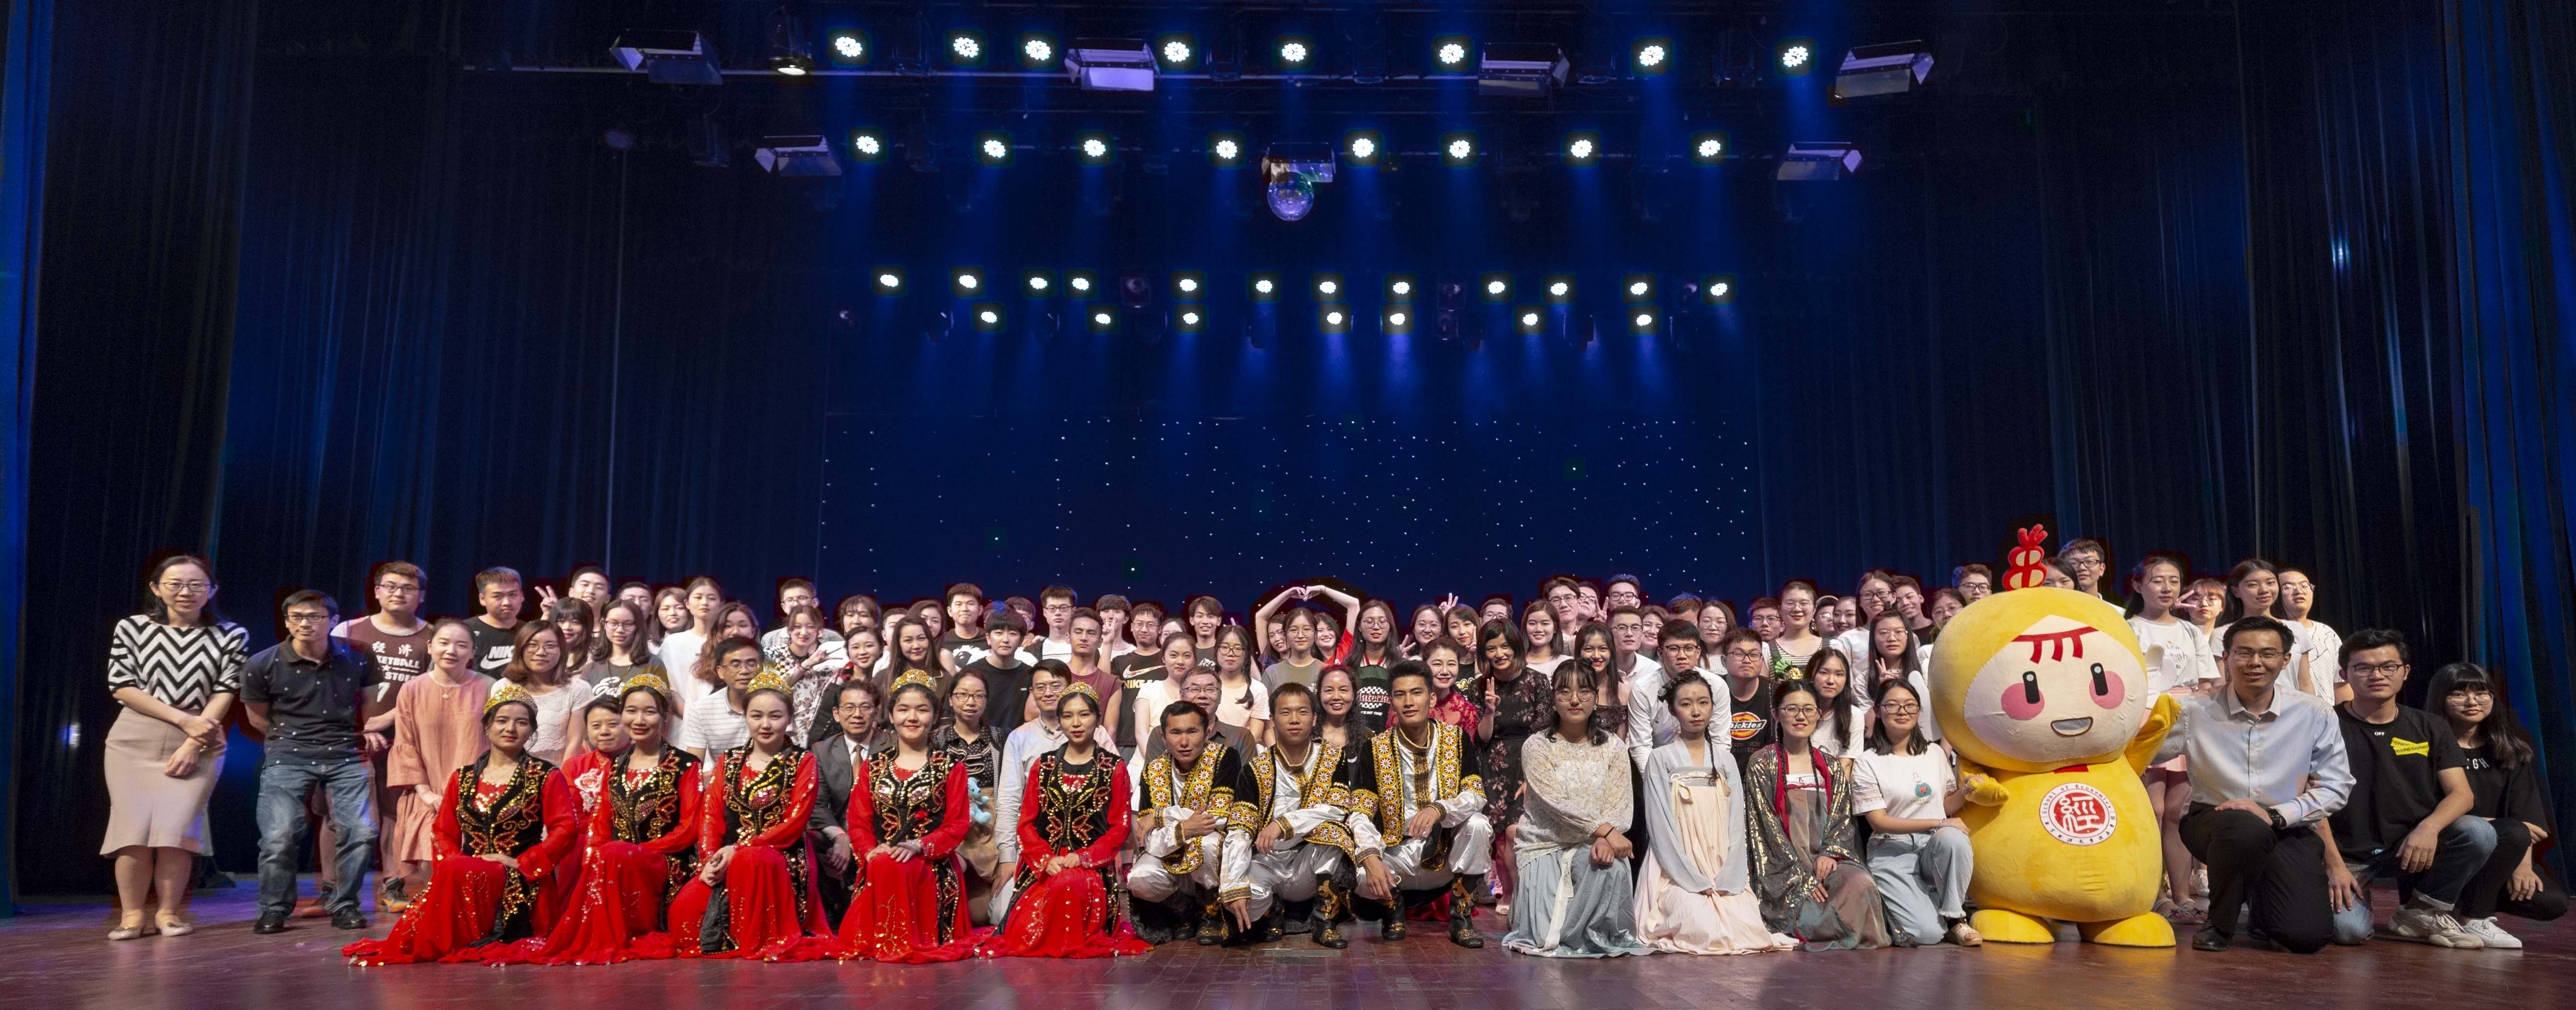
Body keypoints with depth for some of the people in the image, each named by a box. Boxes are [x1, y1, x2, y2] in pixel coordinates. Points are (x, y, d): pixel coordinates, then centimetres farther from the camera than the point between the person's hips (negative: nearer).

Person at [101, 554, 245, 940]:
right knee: (134, 826, -6)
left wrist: (192, 745, -10)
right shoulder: (132, 629, 5)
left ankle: (170, 914, 2)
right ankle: (131, 916, 3)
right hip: (135, 743, 1)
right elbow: (121, 687, 0)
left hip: (198, 745, -1)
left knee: (176, 826, -10)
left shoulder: (230, 636, 4)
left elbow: (225, 692, 0)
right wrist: (183, 719, -10)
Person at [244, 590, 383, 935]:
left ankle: (344, 906, 8)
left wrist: (366, 732, 7)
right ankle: (274, 910, 9)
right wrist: (297, 737, 9)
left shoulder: (355, 661, 5)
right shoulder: (261, 666, 0)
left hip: (346, 756, 1)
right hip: (288, 757, -1)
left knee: (362, 831, -11)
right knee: (279, 836, -13)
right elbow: (258, 719, 12)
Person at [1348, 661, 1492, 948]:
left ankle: (1460, 918, -10)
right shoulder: (1377, 749, -4)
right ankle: (1394, 905, 9)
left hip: (1449, 855, 1)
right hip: (1400, 858, 0)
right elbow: (1360, 814, -11)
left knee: (1478, 824, -28)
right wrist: (1371, 859, -29)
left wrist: (1438, 810, -32)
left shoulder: (1456, 739, -1)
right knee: (1361, 877, -30)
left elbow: (1476, 796, -11)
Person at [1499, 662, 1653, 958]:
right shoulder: (1536, 746, -4)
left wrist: (1603, 841, -27)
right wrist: (1605, 830, -29)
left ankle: (1599, 934, -9)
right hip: (1545, 843, -2)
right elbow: (1556, 802, -17)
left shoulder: (1613, 748, 7)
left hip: (1592, 845, 3)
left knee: (1611, 864, -35)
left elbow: (1620, 803, -5)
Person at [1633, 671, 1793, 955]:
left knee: (1750, 927, -23)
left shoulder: (1725, 761, 14)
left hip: (1725, 875, 4)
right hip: (1678, 874, -3)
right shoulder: (1661, 759, 2)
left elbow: (1736, 825, 7)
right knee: (1706, 930, -29)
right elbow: (1661, 827, -5)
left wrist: (1726, 881, -8)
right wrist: (1696, 881, -15)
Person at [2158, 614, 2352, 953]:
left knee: (2306, 935, -19)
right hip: (2214, 821, -2)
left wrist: (2275, 815, -13)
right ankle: (2220, 924, -10)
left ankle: (2257, 896, 22)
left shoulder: (2314, 714, 1)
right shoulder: (2196, 713, -3)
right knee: (2246, 828, -40)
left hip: (2288, 830, 2)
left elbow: (2336, 787, 1)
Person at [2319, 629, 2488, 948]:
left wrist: (2429, 827, -22)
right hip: (2349, 854, -4)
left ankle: (2422, 913, -3)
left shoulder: (2429, 728, 9)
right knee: (2349, 931, -29)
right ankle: (2358, 892, 10)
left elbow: (2462, 794, -1)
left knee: (2479, 833, -25)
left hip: (2410, 847, 4)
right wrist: (2334, 866, -16)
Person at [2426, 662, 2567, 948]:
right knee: (2515, 833, -31)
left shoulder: (2512, 752, 12)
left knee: (2552, 901, -17)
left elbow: (2527, 813, 2)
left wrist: (2523, 863, -12)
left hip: (2495, 852, 6)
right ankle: (2471, 921, -16)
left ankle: (2462, 899, 9)